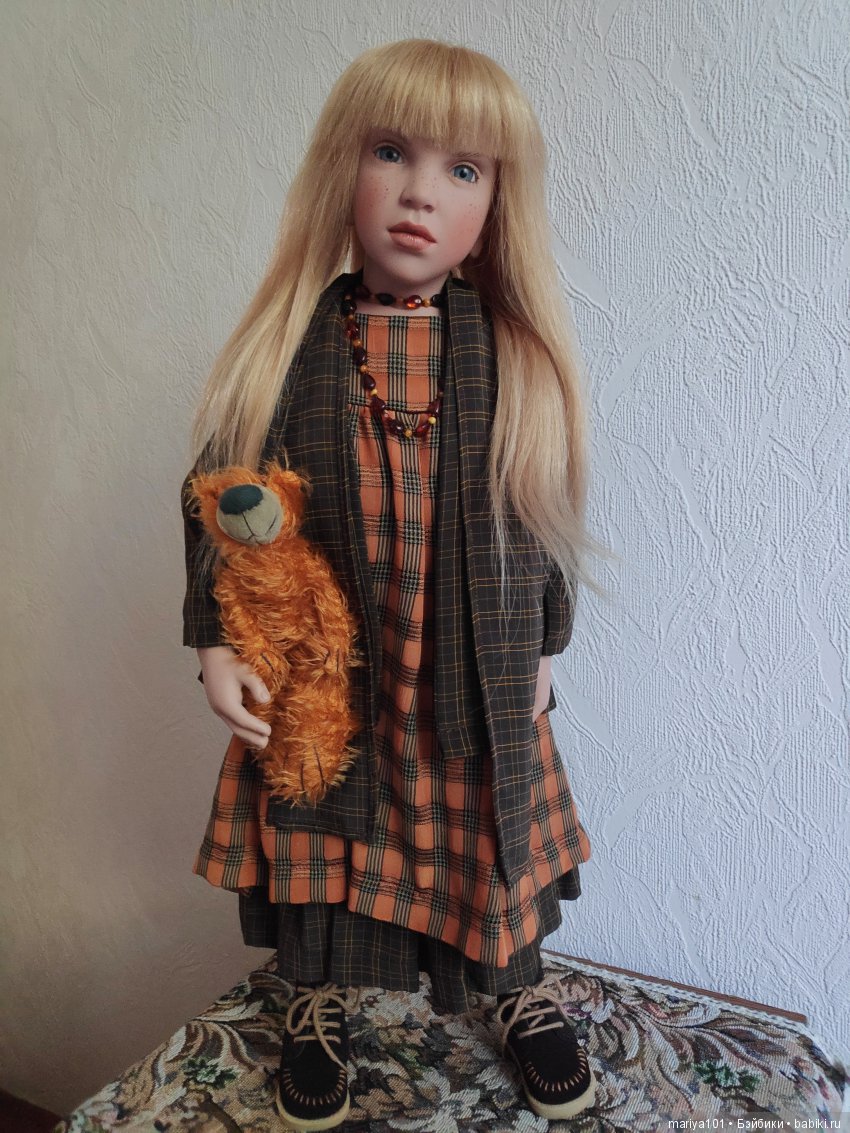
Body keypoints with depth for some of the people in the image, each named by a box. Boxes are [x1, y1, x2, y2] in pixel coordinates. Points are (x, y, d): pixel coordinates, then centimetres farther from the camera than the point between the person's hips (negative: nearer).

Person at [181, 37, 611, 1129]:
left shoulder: (516, 353, -6)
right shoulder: (286, 346, -8)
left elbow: (546, 509, 2)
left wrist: (541, 649, 6)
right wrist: (216, 641, -6)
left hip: (477, 678, 1)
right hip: (318, 676, 0)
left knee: (495, 841, 19)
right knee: (321, 837, 19)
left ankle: (522, 990, 52)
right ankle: (317, 1000, 51)